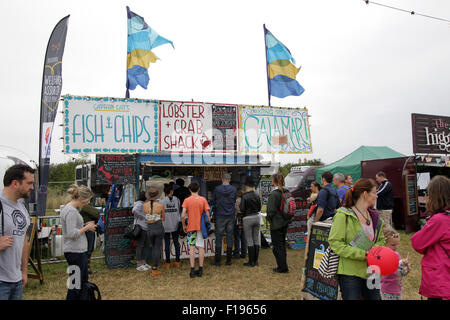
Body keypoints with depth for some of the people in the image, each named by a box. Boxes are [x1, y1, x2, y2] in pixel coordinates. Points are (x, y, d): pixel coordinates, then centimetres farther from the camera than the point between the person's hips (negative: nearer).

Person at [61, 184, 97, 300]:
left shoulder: (70, 208, 11)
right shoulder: (71, 211, -20)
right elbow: (72, 233, -25)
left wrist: (85, 225, 7)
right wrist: (86, 228, -13)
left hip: (79, 250, 10)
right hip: (74, 251, -10)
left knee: (84, 279, 20)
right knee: (76, 283, 2)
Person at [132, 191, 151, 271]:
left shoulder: (145, 204, 17)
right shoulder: (139, 204, -12)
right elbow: (134, 210, -32)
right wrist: (143, 217, -21)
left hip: (146, 227, 9)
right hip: (140, 227, -9)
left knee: (147, 245, 12)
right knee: (140, 246, -2)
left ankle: (144, 263, 21)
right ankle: (139, 265, 5)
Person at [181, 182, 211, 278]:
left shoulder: (187, 200, -4)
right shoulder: (203, 199, -2)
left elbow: (183, 216, -10)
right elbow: (207, 214, -4)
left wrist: (184, 225, 4)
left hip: (191, 227, -1)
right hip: (201, 227, 1)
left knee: (191, 248, 3)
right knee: (201, 247, 7)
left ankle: (192, 270, 2)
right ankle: (200, 269, 10)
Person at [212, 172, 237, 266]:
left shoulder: (217, 189, -7)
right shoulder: (234, 189, -2)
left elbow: (214, 201, 5)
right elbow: (234, 201, 9)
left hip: (220, 216, -2)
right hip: (230, 216, 2)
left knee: (219, 238, 4)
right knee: (229, 237, 8)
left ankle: (217, 261, 7)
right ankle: (228, 260, 12)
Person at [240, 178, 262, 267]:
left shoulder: (244, 196, -14)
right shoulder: (257, 195, 3)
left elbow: (242, 209, -14)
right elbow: (259, 208, 9)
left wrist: (239, 206, 6)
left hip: (248, 218, -5)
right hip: (257, 217, 6)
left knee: (249, 240, 1)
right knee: (256, 239, 11)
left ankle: (251, 261, 5)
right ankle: (256, 260, 17)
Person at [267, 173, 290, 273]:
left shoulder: (274, 194, -20)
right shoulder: (287, 192, 2)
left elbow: (271, 210, -19)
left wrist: (269, 219, -2)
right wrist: (286, 217, 16)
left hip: (276, 224, -8)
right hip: (285, 223, 8)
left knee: (277, 246, 4)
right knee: (282, 244, 19)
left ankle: (282, 267, 11)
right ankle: (283, 266, 27)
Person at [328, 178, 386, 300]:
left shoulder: (375, 217, 10)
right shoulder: (343, 215, -13)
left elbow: (381, 240, 18)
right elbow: (334, 242, -18)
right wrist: (362, 254, -20)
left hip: (370, 271, 7)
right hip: (350, 273, -7)